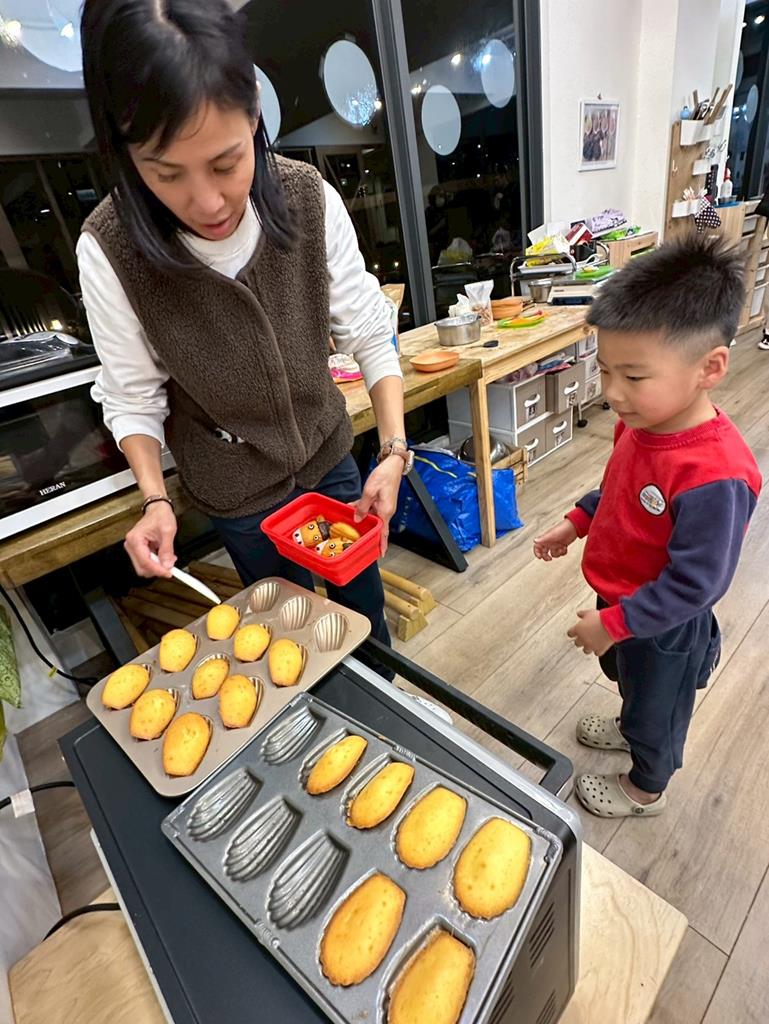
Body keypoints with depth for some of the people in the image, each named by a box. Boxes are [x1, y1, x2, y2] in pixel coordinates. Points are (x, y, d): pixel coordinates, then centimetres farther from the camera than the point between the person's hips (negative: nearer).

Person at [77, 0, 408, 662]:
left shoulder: (312, 201, -18)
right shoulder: (110, 251, -21)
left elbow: (370, 335, -12)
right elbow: (133, 398, -10)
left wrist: (394, 451, -21)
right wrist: (156, 500, -23)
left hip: (330, 456, 2)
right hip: (238, 493, -1)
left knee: (364, 603, 24)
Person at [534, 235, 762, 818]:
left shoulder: (714, 478, -38)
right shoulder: (644, 423, -13)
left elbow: (694, 586, -30)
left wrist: (613, 622, -24)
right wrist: (576, 523, 3)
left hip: (664, 629, -7)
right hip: (623, 600, 7)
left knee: (658, 706, 22)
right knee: (630, 681, 34)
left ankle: (647, 789, 52)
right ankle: (631, 727, 65)